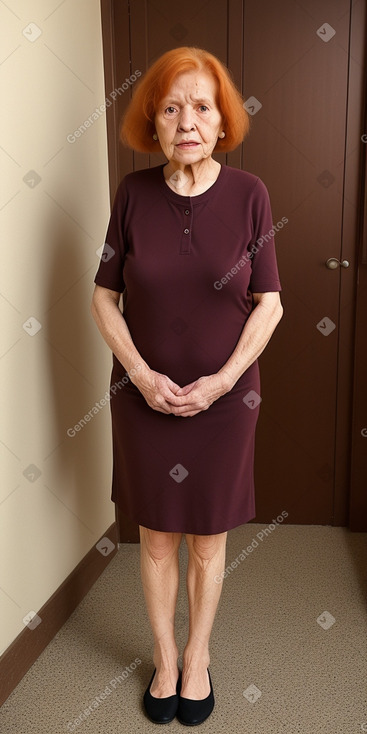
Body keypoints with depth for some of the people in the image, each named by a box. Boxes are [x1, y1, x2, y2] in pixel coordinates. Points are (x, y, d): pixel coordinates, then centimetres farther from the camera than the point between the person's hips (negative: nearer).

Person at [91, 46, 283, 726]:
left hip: (224, 399, 0)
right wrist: (141, 374, -12)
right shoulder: (133, 193, -4)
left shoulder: (248, 193, -7)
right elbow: (105, 296, 0)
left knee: (207, 540, 15)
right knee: (156, 536, 15)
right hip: (144, 397, 1)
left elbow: (269, 302, -4)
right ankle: (164, 658, 40)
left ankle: (197, 658, 40)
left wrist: (221, 380, -13)